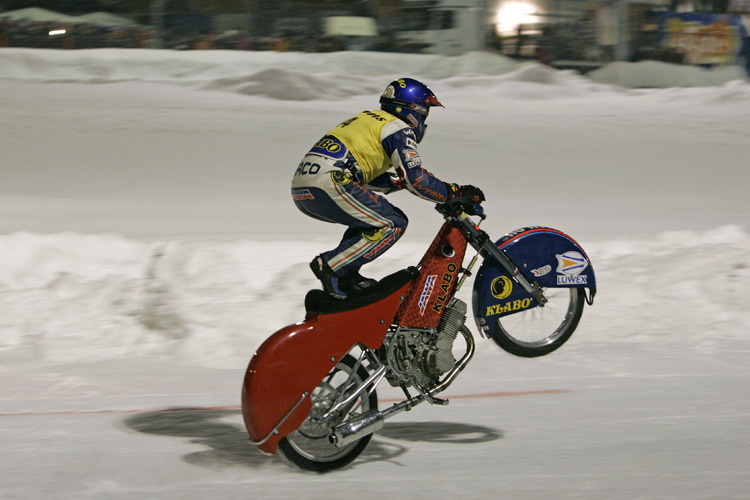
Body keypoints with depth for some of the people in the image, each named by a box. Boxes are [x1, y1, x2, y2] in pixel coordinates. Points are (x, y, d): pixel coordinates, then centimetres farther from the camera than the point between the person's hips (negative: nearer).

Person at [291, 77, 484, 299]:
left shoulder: (369, 119, 30)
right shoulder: (399, 129, 3)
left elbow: (368, 179, 36)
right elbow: (416, 179, -7)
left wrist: (402, 181, 32)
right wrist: (457, 193, 1)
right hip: (328, 183, -9)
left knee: (371, 214, 25)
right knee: (393, 225, -3)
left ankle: (346, 278, 13)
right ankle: (331, 266, -10)